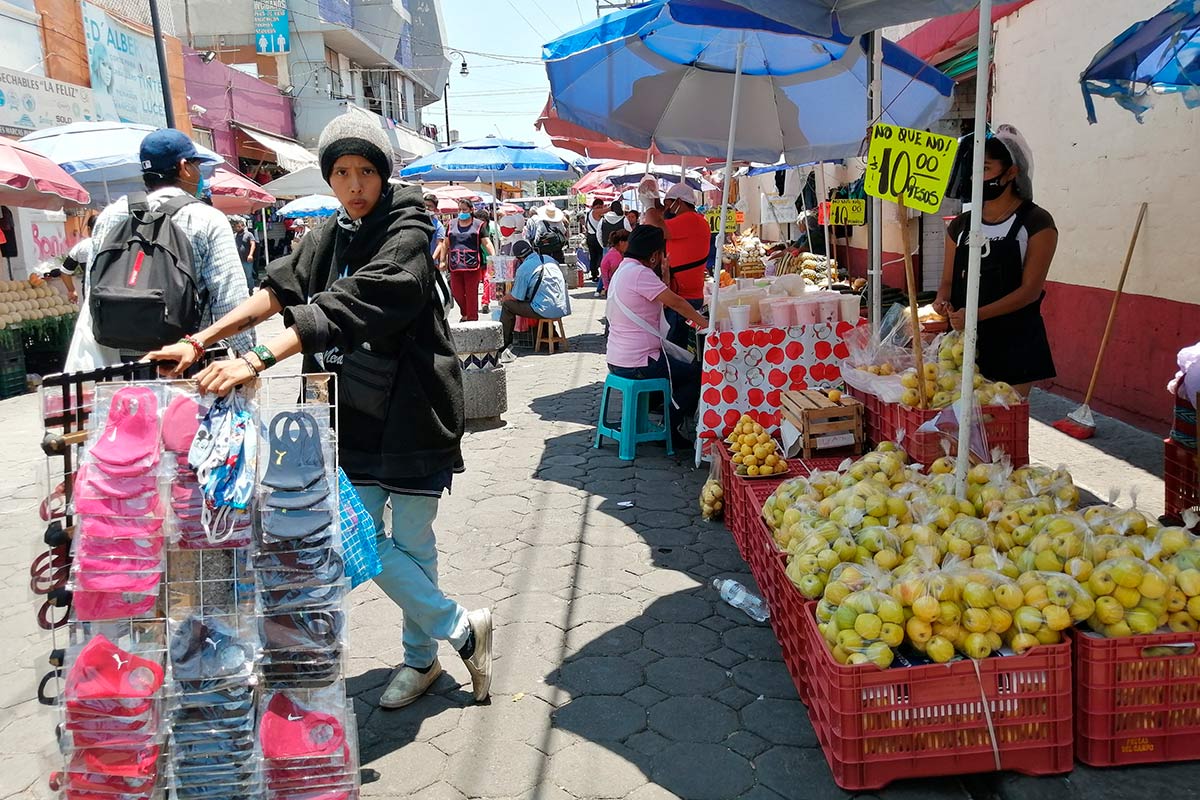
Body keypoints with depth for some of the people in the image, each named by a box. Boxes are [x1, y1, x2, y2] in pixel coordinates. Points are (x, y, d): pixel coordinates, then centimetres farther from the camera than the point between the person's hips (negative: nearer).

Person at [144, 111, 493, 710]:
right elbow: (281, 289, 3)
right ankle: (461, 629, 23)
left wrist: (257, 360, -34)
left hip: (411, 413, -6)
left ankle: (421, 654, 28)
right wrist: (201, 341, -9)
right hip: (355, 414, 6)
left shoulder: (407, 235, -13)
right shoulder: (330, 236, 10)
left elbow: (346, 308, -26)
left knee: (410, 543, 4)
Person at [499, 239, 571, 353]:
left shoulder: (523, 269, -9)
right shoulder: (550, 259, 11)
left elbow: (516, 297, -4)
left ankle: (505, 344, 13)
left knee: (507, 305, 7)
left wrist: (504, 299, 21)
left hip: (546, 311, -7)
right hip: (563, 308, 7)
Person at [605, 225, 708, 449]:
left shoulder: (622, 269, 14)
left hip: (617, 360, 10)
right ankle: (671, 428, 10)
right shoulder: (639, 273, -19)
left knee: (687, 361, 24)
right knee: (699, 374, 3)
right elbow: (675, 301, -19)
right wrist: (704, 323, -12)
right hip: (637, 365, -10)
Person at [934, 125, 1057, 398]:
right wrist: (942, 301, -10)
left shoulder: (1035, 222, -4)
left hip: (1014, 341, -4)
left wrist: (977, 314, -23)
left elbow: (1030, 289, -11)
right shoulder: (961, 224, 11)